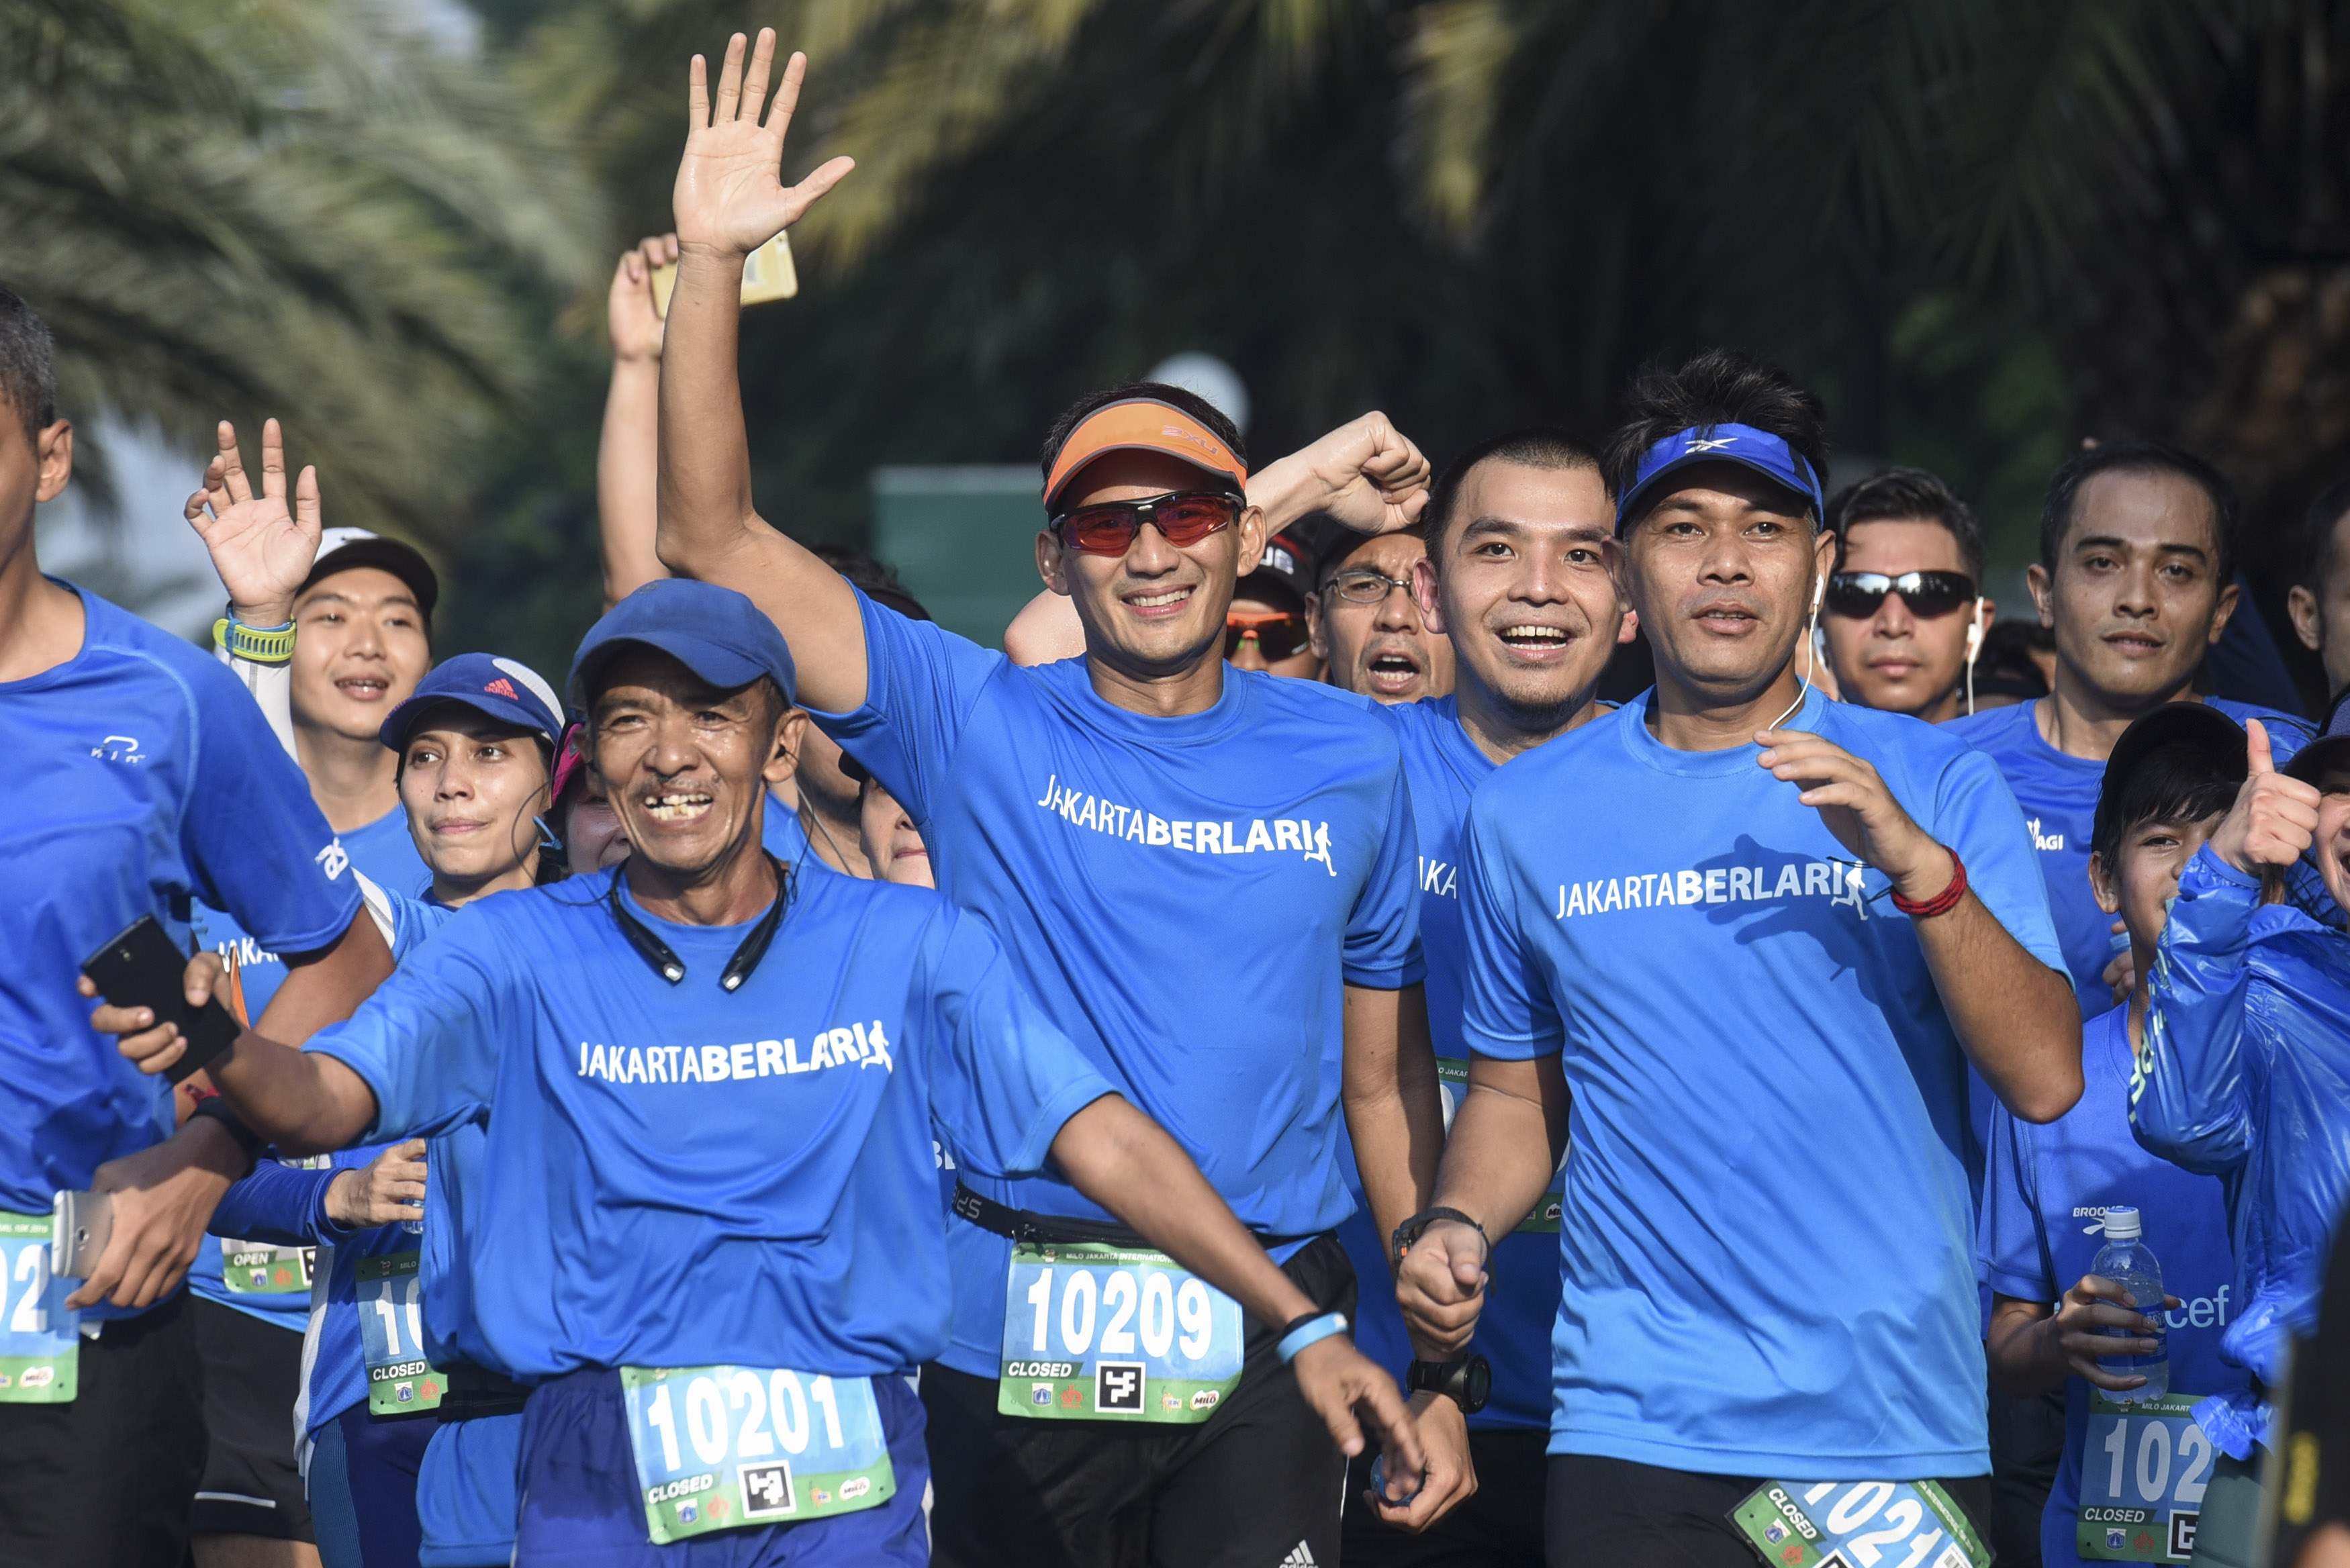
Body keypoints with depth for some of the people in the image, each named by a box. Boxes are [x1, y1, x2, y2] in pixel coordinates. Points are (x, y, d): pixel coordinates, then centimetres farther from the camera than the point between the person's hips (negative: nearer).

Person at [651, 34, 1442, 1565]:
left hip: (1267, 1345, 1)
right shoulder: (977, 727, 3)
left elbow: (1383, 1076, 12)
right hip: (1015, 1331, 0)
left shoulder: (1350, 756, 8)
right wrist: (710, 264, -13)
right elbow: (713, 538, -4)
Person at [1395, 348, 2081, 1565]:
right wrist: (1455, 1225, -3)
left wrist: (1917, 863, -18)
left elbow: (2046, 1081, -7)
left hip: (1902, 1421, -1)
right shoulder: (1527, 813, 8)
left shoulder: (1933, 785, 2)